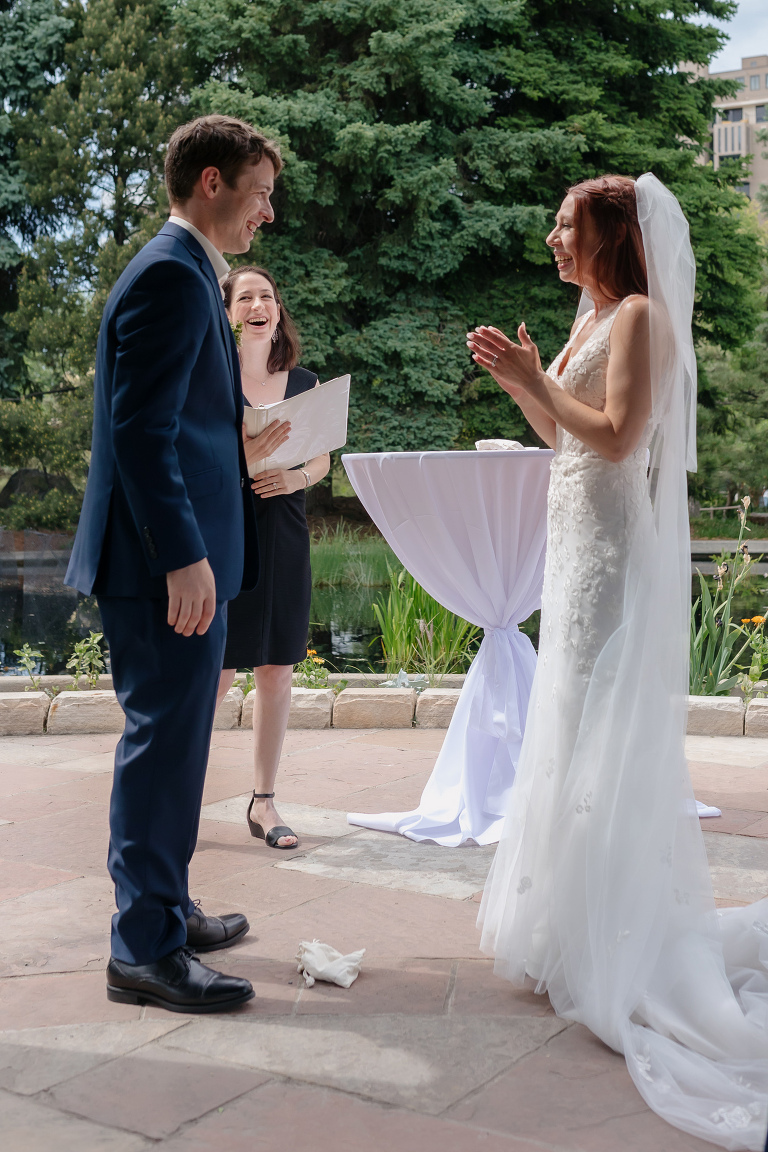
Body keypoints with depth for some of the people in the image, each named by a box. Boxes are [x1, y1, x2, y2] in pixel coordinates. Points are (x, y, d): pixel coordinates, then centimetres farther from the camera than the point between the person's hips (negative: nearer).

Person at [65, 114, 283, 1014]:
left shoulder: (182, 273, 19)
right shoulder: (172, 275, -14)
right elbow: (142, 430, -22)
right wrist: (185, 557, -24)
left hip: (178, 556, 11)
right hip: (168, 562, -11)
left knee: (169, 742, 18)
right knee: (166, 744, -4)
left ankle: (161, 909, 31)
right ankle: (144, 950, 7)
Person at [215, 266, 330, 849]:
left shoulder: (305, 383, 10)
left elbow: (323, 457, 14)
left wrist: (297, 477, -7)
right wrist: (239, 458, -23)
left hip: (284, 535, 4)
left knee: (277, 669, 6)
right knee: (217, 673, -5)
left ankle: (264, 801, 17)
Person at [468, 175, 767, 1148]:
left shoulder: (640, 317, -11)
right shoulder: (590, 319, 16)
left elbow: (617, 435, -20)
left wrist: (537, 381, -14)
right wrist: (517, 381, 10)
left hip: (616, 548, -9)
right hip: (578, 544, 9)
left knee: (600, 734, -5)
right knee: (572, 728, 13)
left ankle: (606, 945, 5)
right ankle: (575, 918, 25)